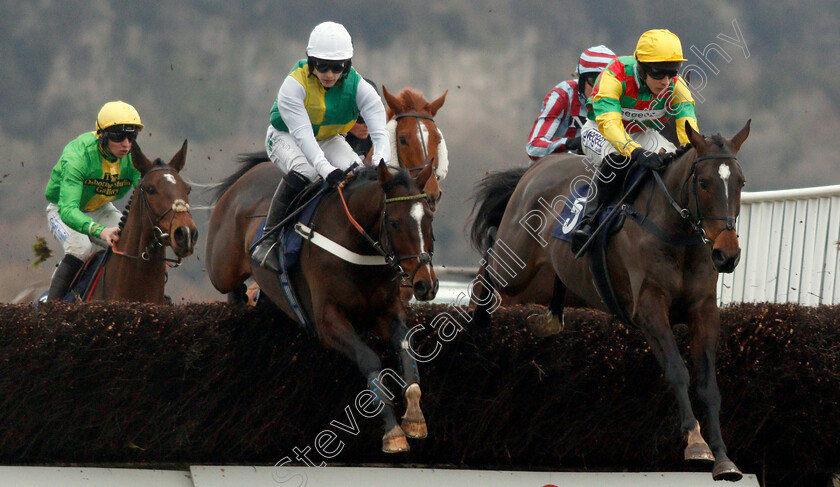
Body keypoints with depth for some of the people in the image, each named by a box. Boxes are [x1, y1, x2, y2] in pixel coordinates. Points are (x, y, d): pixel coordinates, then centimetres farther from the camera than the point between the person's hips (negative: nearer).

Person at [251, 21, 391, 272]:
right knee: (302, 173, -35)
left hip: (329, 140, 4)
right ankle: (268, 241, -24)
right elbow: (302, 133, -40)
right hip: (287, 137, -4)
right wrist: (326, 169, -55)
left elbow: (380, 132, -29)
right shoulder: (294, 84, -29)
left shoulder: (359, 88, -20)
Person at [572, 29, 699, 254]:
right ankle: (587, 222, -36)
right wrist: (636, 151, -62)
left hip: (644, 134, 5)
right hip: (599, 131, -5)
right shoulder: (614, 78, -34)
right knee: (617, 158, -39)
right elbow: (609, 124, -46)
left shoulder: (676, 87, -19)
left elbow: (688, 126, -27)